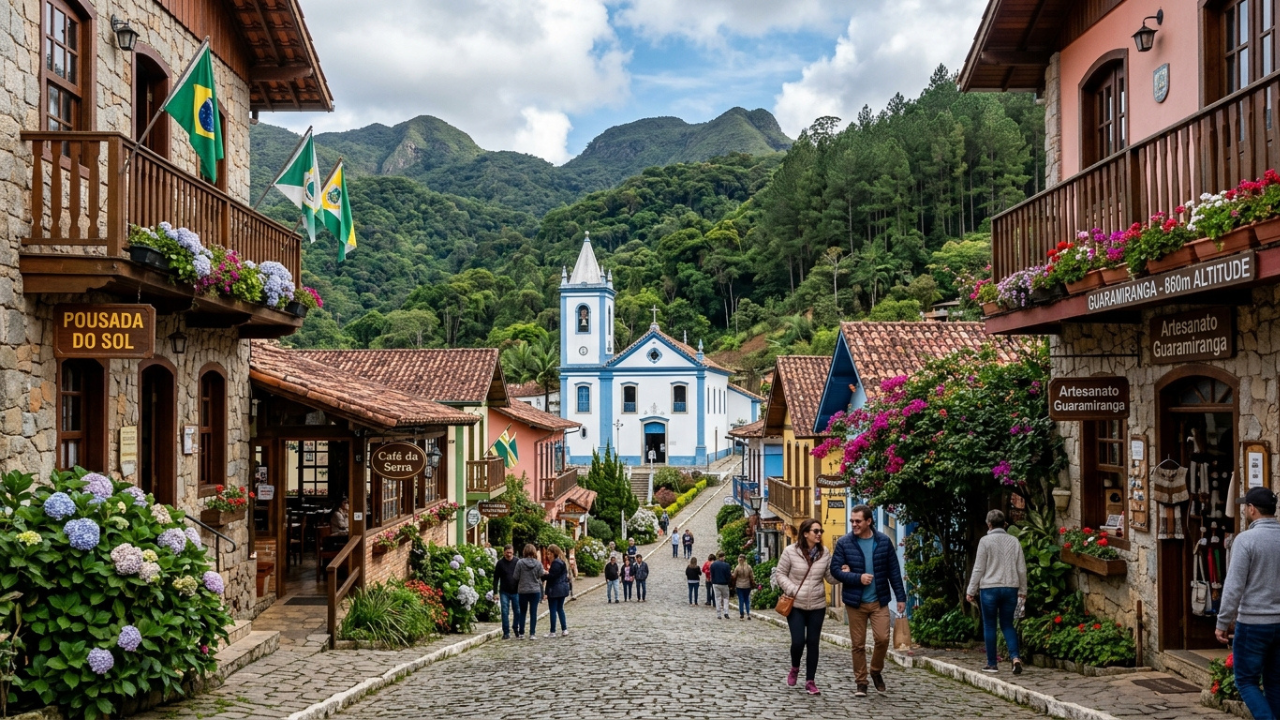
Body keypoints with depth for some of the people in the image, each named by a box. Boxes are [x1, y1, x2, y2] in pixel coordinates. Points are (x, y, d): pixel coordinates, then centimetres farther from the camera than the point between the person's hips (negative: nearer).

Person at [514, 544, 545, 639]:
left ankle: (521, 633, 17)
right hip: (535, 591, 0)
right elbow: (541, 578, 1)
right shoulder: (538, 564, -5)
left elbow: (516, 577, -5)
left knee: (523, 612, 14)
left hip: (523, 591, 0)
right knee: (533, 612, 5)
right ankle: (532, 633, 4)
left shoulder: (520, 563, -9)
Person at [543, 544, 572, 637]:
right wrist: (548, 573, 13)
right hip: (563, 589, 9)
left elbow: (552, 576, -22)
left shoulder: (556, 563, -17)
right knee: (560, 609, 15)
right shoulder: (562, 562, 14)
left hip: (555, 590, -9)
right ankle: (564, 629, 13)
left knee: (553, 610, -3)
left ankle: (553, 632, 0)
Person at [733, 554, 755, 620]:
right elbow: (752, 577, 0)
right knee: (747, 600, 13)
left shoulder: (737, 567, -11)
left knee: (741, 600, 3)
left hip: (739, 586, -2)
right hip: (747, 586, 2)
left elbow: (734, 577, -3)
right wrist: (753, 585, 11)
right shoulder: (749, 567, -3)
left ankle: (741, 615, 4)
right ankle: (748, 614, 4)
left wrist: (733, 586, 9)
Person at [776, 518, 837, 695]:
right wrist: (792, 590, -14)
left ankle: (810, 681, 16)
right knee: (798, 641, -7)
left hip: (817, 606, 3)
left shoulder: (824, 553, 2)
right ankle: (795, 668, 25)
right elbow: (780, 573, -1)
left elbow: (830, 577, 7)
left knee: (813, 643, 5)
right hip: (795, 605, -3)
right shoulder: (790, 551, -8)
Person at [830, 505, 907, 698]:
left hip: (879, 601, 0)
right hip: (854, 602, 0)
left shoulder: (884, 541, 0)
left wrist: (901, 597, 2)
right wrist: (858, 578, -18)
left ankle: (876, 671, 20)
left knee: (883, 638, -8)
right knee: (858, 644, 4)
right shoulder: (844, 543, -4)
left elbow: (894, 571, 3)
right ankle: (861, 683, 17)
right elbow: (835, 569, -5)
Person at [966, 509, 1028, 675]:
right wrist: (1023, 590, 20)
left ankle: (991, 663, 9)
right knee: (1007, 625, 12)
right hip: (1010, 588, 3)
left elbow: (979, 568, -6)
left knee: (989, 626, 7)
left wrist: (971, 590, 1)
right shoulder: (1014, 541, 6)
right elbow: (1022, 568, 9)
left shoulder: (985, 541, -5)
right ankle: (1016, 657, -7)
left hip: (989, 588, -3)